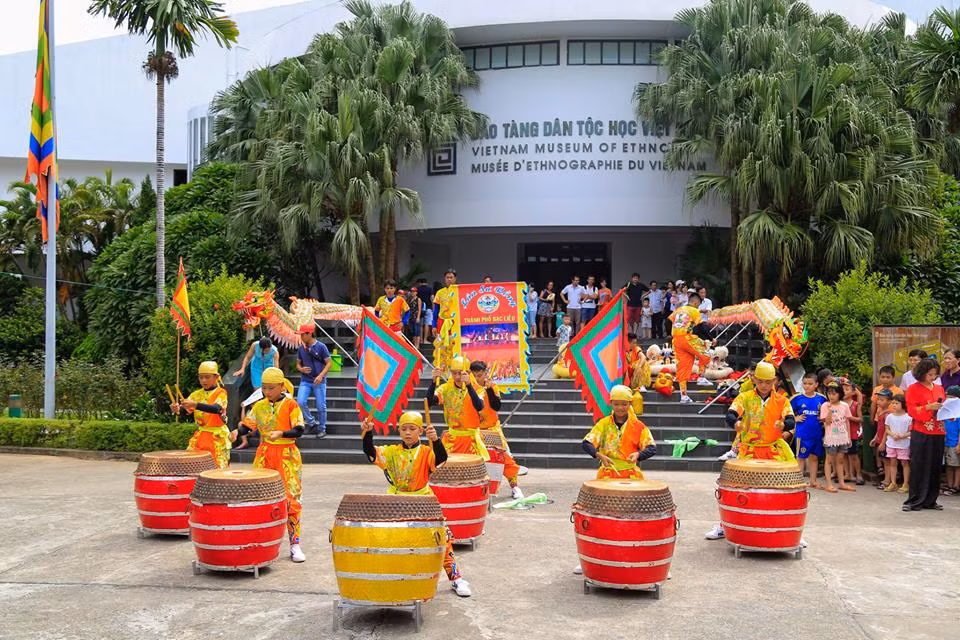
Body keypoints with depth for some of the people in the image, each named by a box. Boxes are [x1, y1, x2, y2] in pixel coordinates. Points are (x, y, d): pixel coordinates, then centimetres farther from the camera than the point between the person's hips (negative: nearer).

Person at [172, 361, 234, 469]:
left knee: (219, 468, -6)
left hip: (218, 438, -5)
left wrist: (195, 405, -40)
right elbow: (185, 413, -2)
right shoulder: (196, 395, 8)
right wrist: (178, 410, -26)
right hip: (200, 437, 5)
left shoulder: (221, 393, -6)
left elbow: (216, 409, -27)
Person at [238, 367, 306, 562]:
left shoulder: (291, 405, -4)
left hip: (287, 456, -4)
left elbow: (298, 431, -12)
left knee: (291, 499, -6)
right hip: (264, 454, 4)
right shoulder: (259, 406, 8)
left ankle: (295, 544, 1)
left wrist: (281, 433, -28)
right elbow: (247, 425, 11)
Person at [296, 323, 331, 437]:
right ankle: (312, 423, 5)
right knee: (301, 402, -14)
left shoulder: (321, 347, -8)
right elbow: (298, 364, 15)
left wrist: (321, 375, -18)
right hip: (305, 381, 3)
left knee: (321, 406, 1)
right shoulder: (301, 348, 4)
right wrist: (301, 369, -9)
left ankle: (322, 429, 17)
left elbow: (329, 363, -6)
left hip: (319, 381, -3)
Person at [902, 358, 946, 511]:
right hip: (921, 433, -5)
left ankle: (930, 500, 15)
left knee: (935, 468, 6)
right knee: (919, 467, -3)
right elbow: (911, 410, -7)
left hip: (938, 433, 5)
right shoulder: (913, 388, 0)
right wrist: (928, 407, -19)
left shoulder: (939, 389, 15)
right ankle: (914, 501, 1)